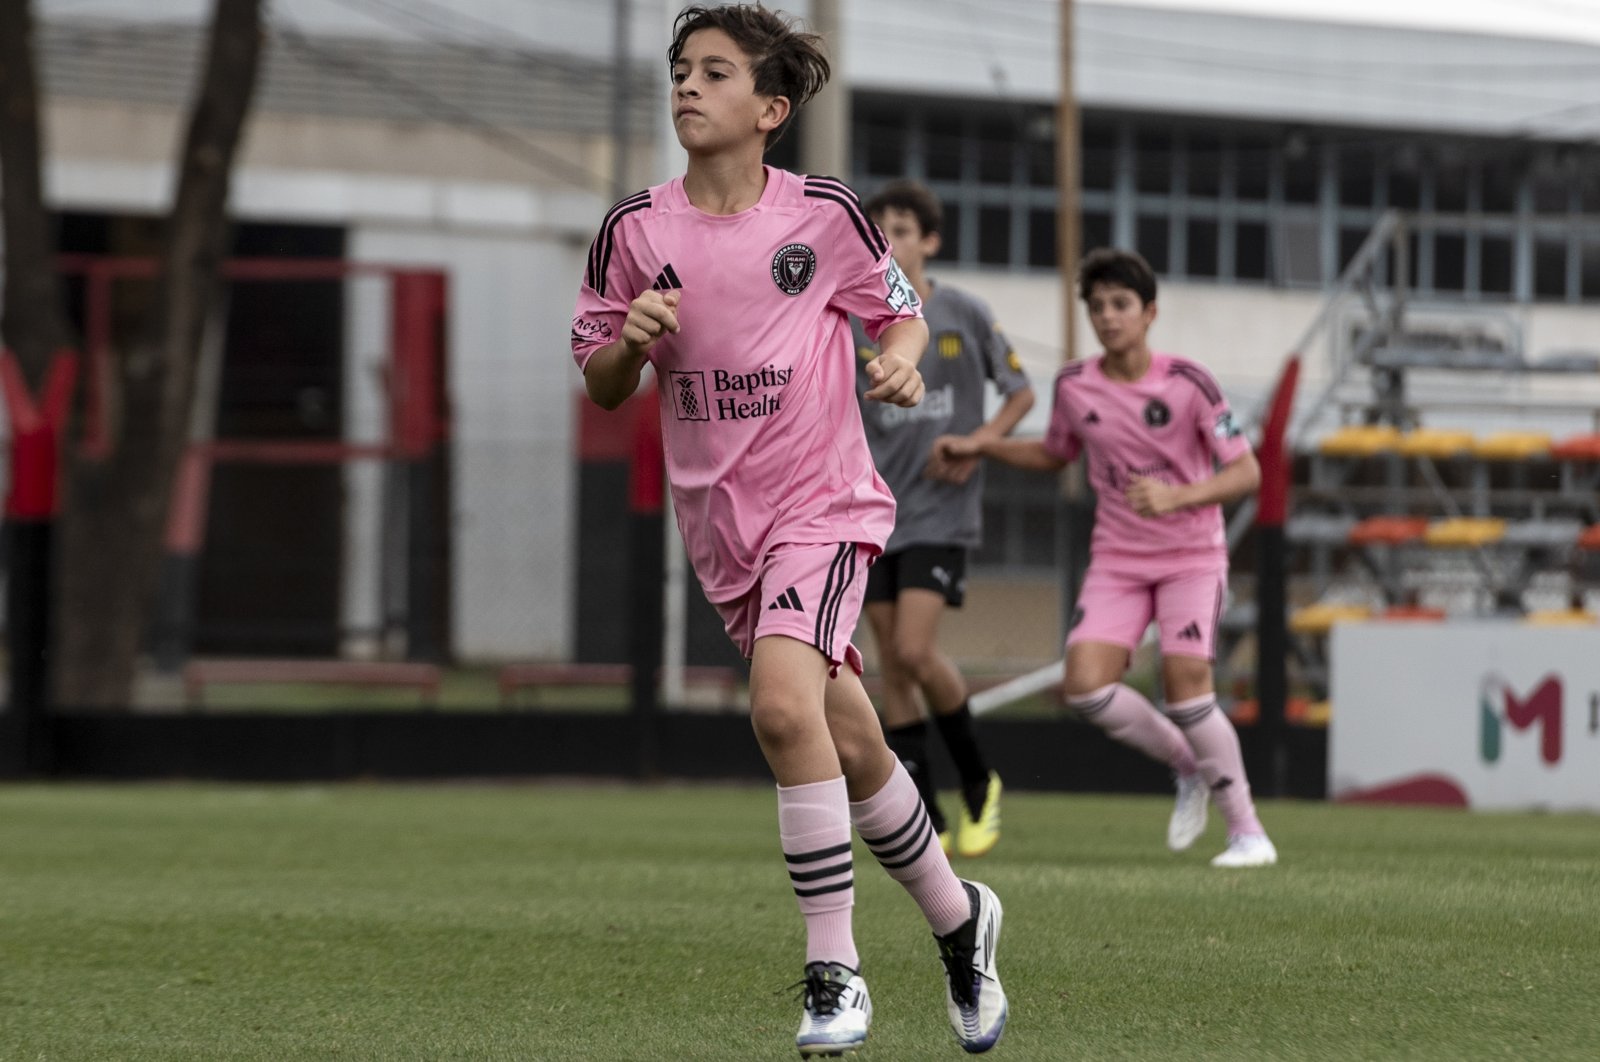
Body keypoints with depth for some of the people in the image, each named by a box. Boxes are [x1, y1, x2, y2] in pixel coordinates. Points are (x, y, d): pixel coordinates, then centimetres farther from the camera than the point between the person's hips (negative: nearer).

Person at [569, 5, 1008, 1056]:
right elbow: (603, 387, 8)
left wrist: (901, 358, -12)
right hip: (721, 522, 4)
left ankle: (834, 971, -18)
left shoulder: (826, 215, -5)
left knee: (784, 704, -26)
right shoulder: (636, 231, 1)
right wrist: (632, 339, -13)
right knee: (853, 749, 11)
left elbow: (901, 311, 10)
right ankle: (957, 916, 34)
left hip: (822, 500, -4)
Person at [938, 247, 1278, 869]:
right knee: (1085, 684, -17)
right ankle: (1189, 768, 8)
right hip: (1117, 558, 4)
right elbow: (1054, 455, 21)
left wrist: (1176, 497, -28)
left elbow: (1246, 472, -13)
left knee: (1184, 681, -21)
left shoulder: (1187, 384, -12)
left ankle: (1247, 830, -7)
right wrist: (980, 447, 9)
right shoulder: (1075, 386, 0)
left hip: (1192, 554, -4)